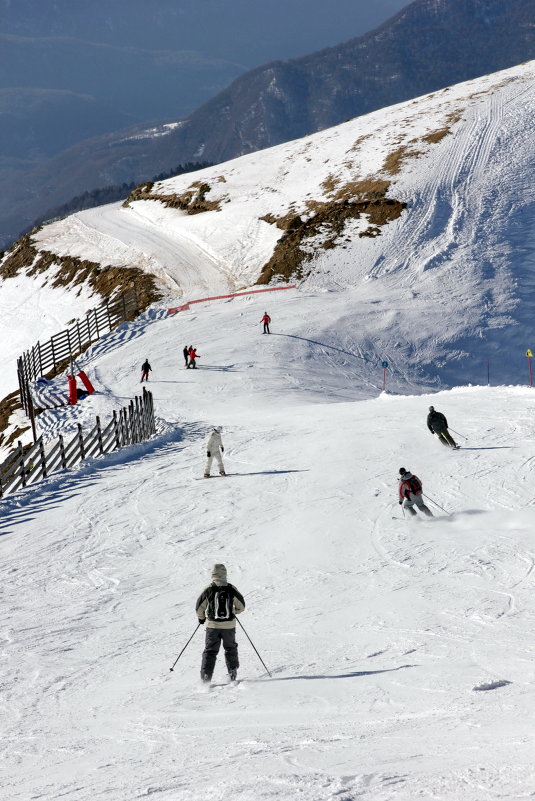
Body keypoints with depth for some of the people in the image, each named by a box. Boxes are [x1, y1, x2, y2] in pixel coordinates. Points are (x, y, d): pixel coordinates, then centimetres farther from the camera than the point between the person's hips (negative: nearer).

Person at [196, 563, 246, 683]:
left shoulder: (208, 590, -9)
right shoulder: (232, 589, -6)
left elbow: (199, 607, -3)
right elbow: (241, 607, 3)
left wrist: (201, 618, 17)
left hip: (212, 625, -1)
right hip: (229, 625, 1)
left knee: (210, 651, 7)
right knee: (230, 648, 21)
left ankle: (206, 677, 0)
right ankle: (232, 673, 20)